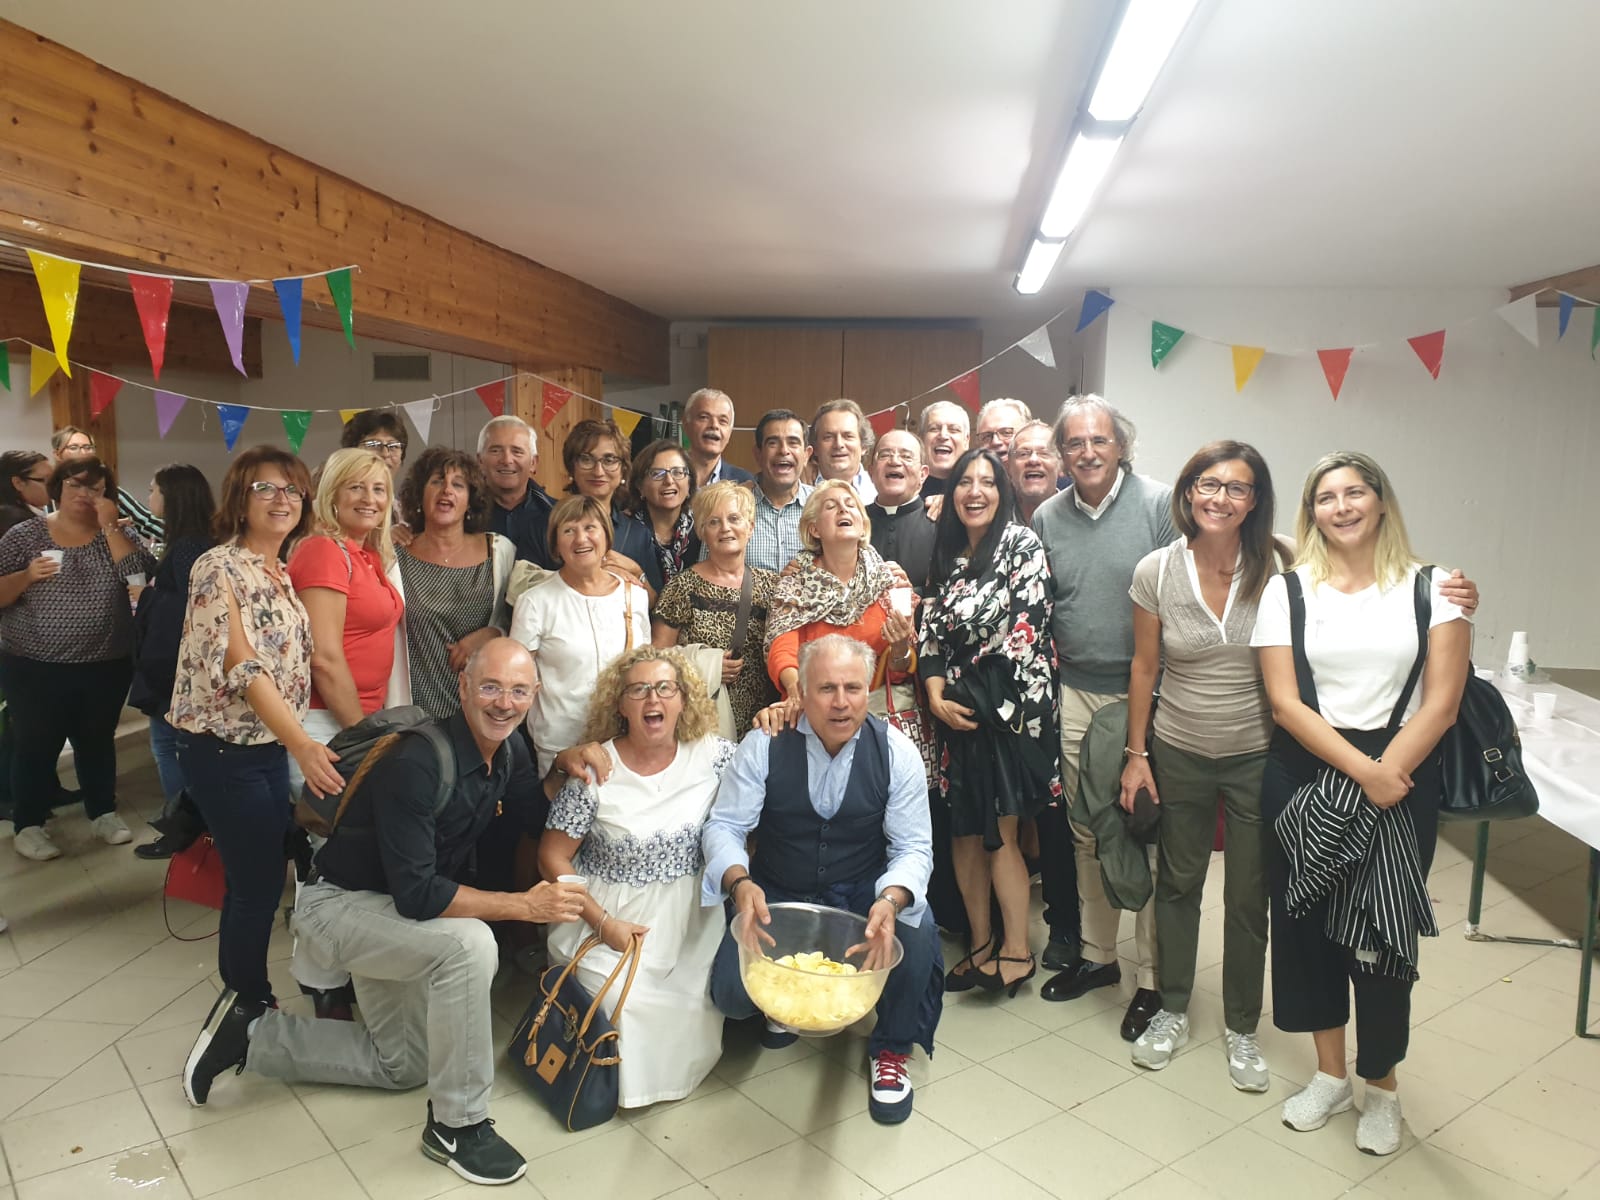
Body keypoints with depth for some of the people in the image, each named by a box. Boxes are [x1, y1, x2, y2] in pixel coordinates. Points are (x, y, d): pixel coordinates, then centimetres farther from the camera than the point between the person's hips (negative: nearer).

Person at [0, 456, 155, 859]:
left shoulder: (114, 535, 3)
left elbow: (139, 575, -15)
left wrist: (110, 526, -16)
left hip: (106, 667, 2)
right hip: (36, 668, -2)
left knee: (98, 741, 15)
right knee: (37, 746, 5)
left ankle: (104, 813, 29)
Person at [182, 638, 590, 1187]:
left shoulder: (509, 752, -9)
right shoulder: (416, 765, -33)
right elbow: (415, 894, -35)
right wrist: (523, 905, -34)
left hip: (392, 910, 9)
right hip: (338, 903, -9)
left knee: (403, 1064, 19)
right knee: (469, 945, -35)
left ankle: (249, 1031, 30)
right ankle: (456, 1125, -16)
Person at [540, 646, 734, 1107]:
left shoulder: (712, 754, -6)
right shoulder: (595, 770, -12)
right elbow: (553, 857, -7)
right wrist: (603, 923, -14)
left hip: (688, 915, 2)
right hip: (610, 916, -2)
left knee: (692, 1011, -15)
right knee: (626, 1004, -20)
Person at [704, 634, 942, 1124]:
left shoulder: (895, 751, -11)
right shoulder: (764, 745, -12)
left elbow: (913, 846, -12)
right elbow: (724, 826, -12)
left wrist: (890, 900, -35)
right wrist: (740, 882, -36)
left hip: (862, 895, 0)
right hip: (777, 896, 1)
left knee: (916, 929, -31)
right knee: (731, 992, -20)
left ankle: (892, 1050, -1)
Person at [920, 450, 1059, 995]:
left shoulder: (1023, 544, -4)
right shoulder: (945, 555, 14)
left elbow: (1025, 626, -12)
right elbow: (931, 629, 10)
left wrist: (974, 694, -10)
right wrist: (936, 693, -6)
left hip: (1009, 705, -5)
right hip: (958, 711, 6)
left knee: (999, 831, -3)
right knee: (964, 830, 8)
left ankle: (1016, 950, 10)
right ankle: (981, 944, 20)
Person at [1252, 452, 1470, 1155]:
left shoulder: (1430, 588, -1)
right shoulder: (1287, 590, 0)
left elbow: (1442, 703, -6)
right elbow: (1285, 704, -6)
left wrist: (1386, 774, -15)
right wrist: (1359, 772, -15)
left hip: (1402, 778, -1)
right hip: (1303, 776, 1)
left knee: (1382, 934, 3)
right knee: (1307, 921, 8)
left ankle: (1381, 1088, 26)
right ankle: (1330, 1073, 29)